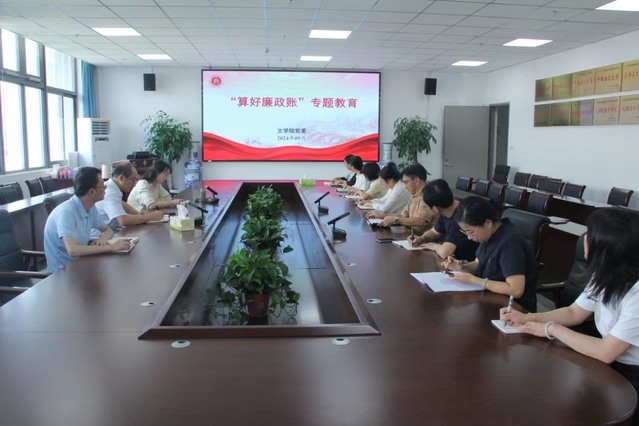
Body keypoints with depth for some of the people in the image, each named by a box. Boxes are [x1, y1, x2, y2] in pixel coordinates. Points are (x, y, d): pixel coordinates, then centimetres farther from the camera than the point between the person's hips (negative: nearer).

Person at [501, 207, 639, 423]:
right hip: (610, 365, 7)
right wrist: (527, 318, -8)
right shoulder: (608, 275, -1)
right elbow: (574, 313, 6)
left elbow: (606, 352, -30)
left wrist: (552, 329, -18)